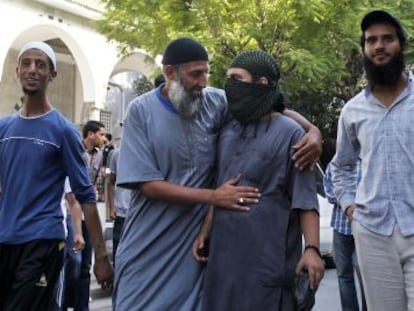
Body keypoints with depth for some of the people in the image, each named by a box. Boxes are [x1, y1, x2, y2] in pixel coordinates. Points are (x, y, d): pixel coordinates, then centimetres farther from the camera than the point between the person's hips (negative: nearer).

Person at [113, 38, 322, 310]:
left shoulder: (217, 103, -3)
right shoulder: (141, 111, -8)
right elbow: (148, 185, -13)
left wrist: (313, 131, -14)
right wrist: (214, 197, -18)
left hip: (197, 241, 2)